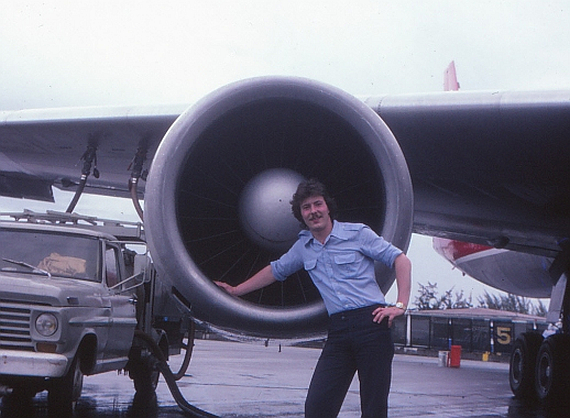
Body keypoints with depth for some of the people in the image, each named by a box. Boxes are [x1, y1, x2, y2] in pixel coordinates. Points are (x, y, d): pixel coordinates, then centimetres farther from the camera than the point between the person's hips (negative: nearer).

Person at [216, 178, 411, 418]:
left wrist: (400, 305, -8)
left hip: (371, 323, -4)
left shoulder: (357, 234, 3)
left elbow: (401, 260, 2)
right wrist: (235, 291, 38)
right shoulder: (303, 247, 17)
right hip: (338, 330, 4)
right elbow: (276, 270, 33)